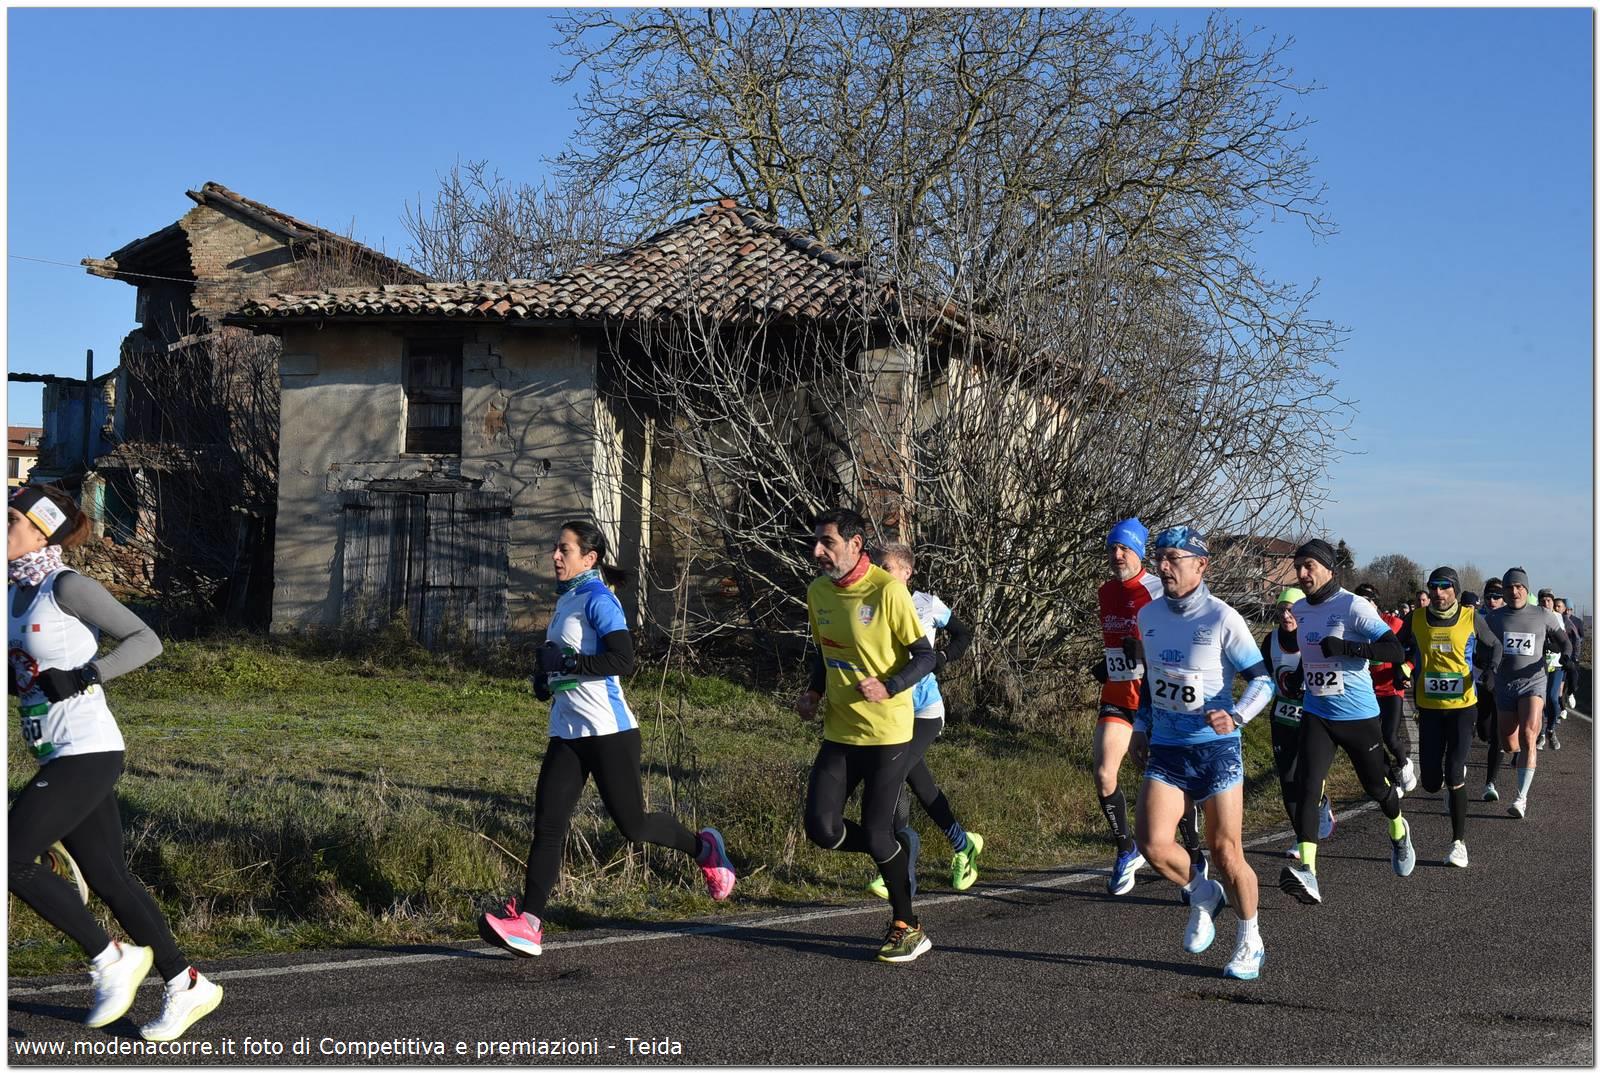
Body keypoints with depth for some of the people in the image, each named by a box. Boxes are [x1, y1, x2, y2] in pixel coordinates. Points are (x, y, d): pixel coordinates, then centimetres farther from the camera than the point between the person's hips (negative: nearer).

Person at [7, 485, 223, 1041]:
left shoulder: (67, 587, -12)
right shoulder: (17, 593, 12)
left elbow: (146, 641, -16)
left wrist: (82, 677, -23)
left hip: (86, 752, -9)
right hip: (60, 755, 9)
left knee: (10, 859, -11)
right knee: (108, 877, 10)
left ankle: (111, 958, 2)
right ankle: (186, 985, 19)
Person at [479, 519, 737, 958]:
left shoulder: (598, 599, -11)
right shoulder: (566, 599, 16)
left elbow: (622, 661, -22)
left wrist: (564, 661, -20)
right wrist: (546, 675, 13)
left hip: (608, 731, -8)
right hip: (567, 733, 8)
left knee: (632, 824, 0)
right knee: (547, 824, -4)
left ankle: (704, 847, 27)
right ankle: (527, 924, -9)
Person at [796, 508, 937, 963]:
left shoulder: (887, 589, -15)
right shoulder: (818, 593, 5)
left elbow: (925, 656, -12)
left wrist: (888, 688, -28)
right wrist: (814, 693, 3)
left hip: (887, 733, -6)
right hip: (839, 732, 6)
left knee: (877, 834, -3)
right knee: (822, 829, -5)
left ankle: (907, 928, 17)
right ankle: (895, 853, 25)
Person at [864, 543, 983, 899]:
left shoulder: (927, 605, -6)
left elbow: (964, 634, 9)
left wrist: (941, 660, -5)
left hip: (923, 711, -4)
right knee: (918, 781, 11)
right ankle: (963, 843, 33)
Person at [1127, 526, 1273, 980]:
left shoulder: (1223, 619, -12)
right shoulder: (1148, 615, 6)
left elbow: (1262, 679, -8)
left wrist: (1234, 716, -25)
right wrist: (1141, 728, 18)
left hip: (1216, 749, -4)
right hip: (1165, 750, 4)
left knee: (1226, 852, 1)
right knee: (1153, 845, -11)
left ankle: (1249, 942, 22)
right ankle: (1202, 895, 20)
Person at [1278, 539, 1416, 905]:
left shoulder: (1353, 606, -15)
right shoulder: (1300, 609, 7)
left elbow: (1395, 650, -21)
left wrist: (1346, 648, -30)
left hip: (1358, 715, -4)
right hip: (1316, 715, 4)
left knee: (1375, 786, 13)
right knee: (1307, 788, -15)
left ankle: (1399, 832, 48)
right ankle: (1306, 872, -25)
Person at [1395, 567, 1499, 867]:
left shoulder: (1471, 618, -4)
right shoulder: (1416, 620, 0)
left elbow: (1492, 648, 11)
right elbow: (1399, 649, 16)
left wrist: (1491, 669, -9)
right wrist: (1401, 671, -2)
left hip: (1462, 706, -2)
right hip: (1429, 708, 2)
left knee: (1454, 777, -10)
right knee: (1431, 782, 2)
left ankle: (1459, 842, 2)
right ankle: (1456, 778, 40)